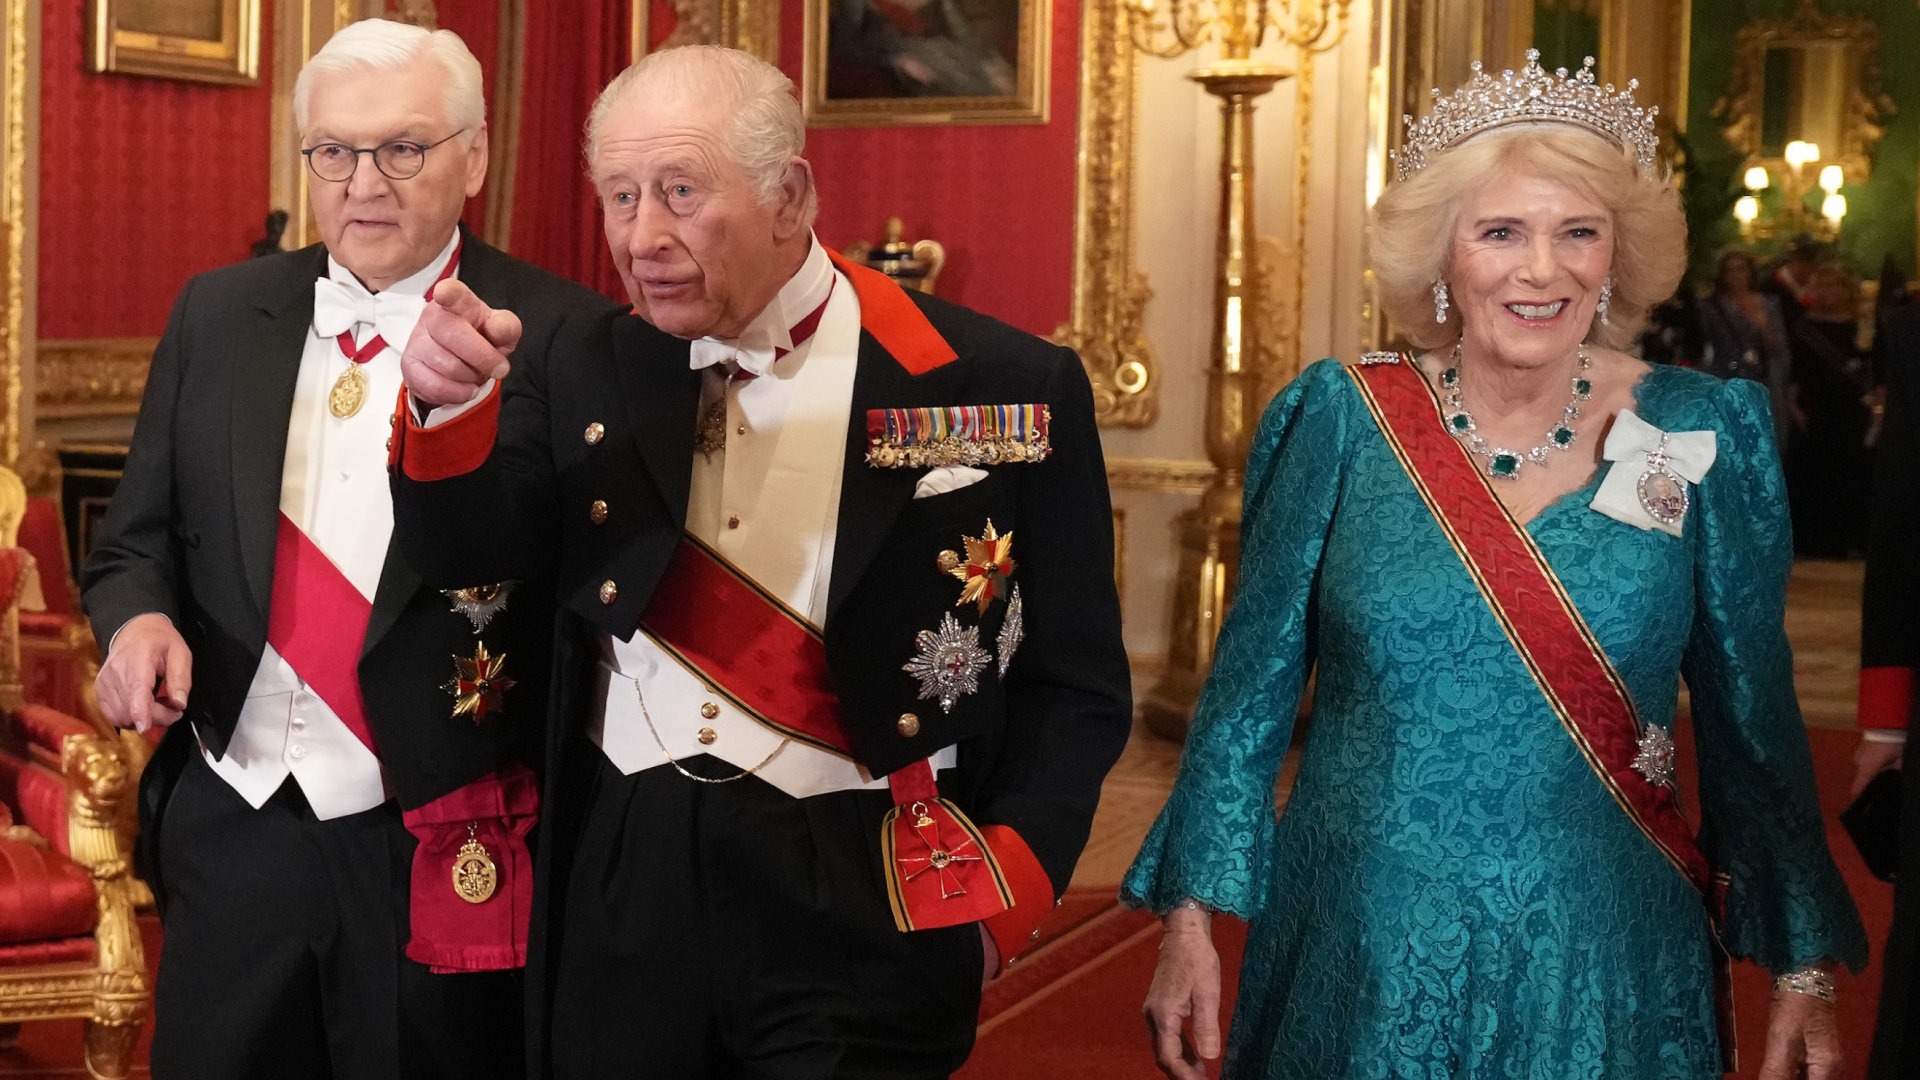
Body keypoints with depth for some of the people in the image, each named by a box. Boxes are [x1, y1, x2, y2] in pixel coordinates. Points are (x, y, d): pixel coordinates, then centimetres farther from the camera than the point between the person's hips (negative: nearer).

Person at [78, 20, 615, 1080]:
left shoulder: (562, 339, -7)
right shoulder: (217, 315, 7)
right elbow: (138, 539, 13)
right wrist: (140, 616, -9)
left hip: (449, 859, -4)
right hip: (233, 832, 4)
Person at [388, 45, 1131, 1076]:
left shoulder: (998, 388, -6)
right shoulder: (590, 371, 5)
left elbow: (1073, 684, -1)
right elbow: (463, 549, -5)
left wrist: (1006, 890, -10)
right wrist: (450, 406, -22)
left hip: (857, 907, -3)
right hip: (623, 887, 4)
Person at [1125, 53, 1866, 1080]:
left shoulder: (1702, 435, -3)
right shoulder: (1344, 419, -4)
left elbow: (1750, 714, 2)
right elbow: (1253, 679, 2)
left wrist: (1805, 968, 1)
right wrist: (1190, 917, 0)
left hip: (1596, 972, 0)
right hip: (1355, 957, 0)